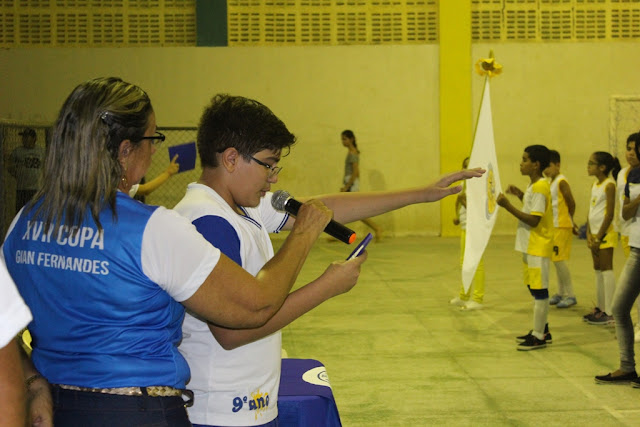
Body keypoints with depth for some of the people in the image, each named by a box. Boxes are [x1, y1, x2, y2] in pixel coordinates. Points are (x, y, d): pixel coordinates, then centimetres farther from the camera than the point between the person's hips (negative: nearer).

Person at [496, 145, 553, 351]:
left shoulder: (540, 188, -17)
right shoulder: (534, 186, 13)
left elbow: (533, 220, -23)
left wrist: (508, 206, -24)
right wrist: (520, 195, 16)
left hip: (538, 247, -11)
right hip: (530, 245, 11)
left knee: (539, 289, -5)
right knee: (535, 288, 16)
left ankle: (539, 336, -1)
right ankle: (542, 330, 26)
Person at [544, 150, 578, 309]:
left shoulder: (561, 181, -13)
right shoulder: (550, 182, 13)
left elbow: (571, 203, -11)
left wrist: (570, 221, 3)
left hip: (562, 226, -8)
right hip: (553, 225, 9)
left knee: (559, 259, -8)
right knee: (557, 259, 12)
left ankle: (570, 295, -2)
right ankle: (561, 293, 20)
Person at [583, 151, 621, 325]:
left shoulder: (609, 185, -12)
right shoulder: (594, 185, 14)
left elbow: (609, 214, -16)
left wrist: (599, 237, -16)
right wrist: (589, 235, 4)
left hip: (605, 233, -9)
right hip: (595, 234, 9)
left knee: (606, 270, -8)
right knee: (598, 271, 13)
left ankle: (609, 313, -6)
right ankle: (601, 309, 21)